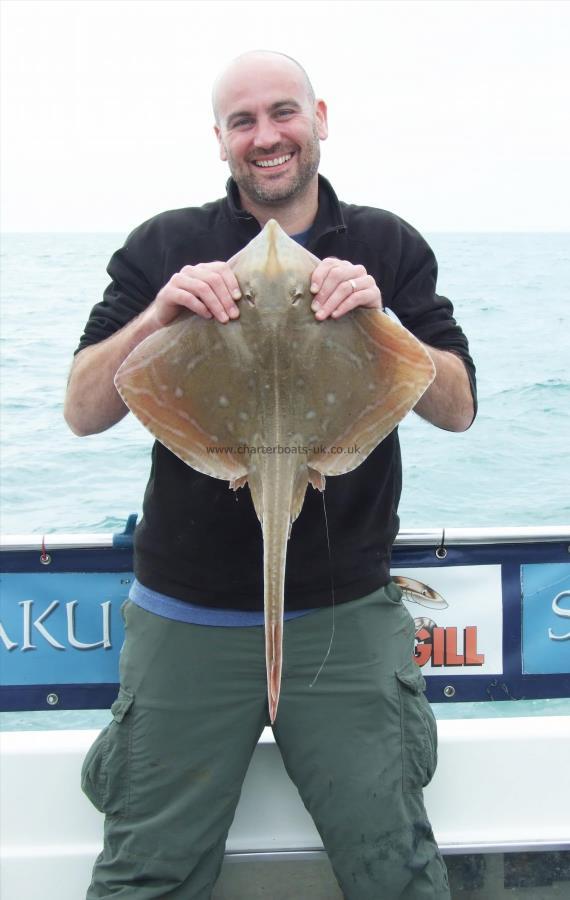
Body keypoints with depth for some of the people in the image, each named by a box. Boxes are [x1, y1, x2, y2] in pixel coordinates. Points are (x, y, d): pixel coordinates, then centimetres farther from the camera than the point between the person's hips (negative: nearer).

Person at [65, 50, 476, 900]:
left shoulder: (388, 247, 5)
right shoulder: (166, 247, 2)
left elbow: (458, 408, -1)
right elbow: (83, 413, -3)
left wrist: (376, 318, -17)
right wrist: (155, 317, -20)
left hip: (347, 614, 1)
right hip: (188, 618, 0)